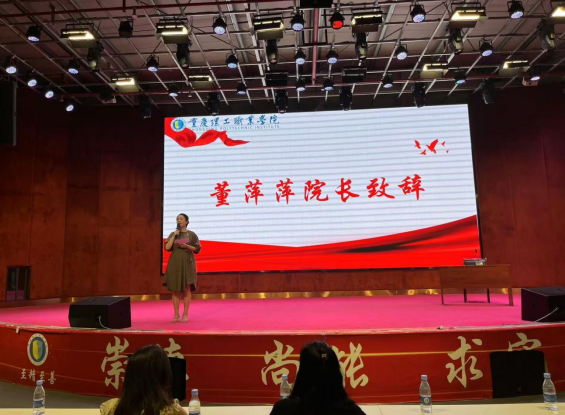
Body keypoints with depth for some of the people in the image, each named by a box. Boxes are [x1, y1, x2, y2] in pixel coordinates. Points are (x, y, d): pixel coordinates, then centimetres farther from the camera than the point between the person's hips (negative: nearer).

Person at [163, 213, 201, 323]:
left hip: (187, 263, -2)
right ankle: (176, 315, 9)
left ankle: (185, 315, 3)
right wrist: (174, 235, -10)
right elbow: (167, 248, -5)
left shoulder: (191, 234, 2)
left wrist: (186, 246, -16)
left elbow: (197, 249, 0)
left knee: (187, 289, -5)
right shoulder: (172, 234, 8)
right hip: (175, 263, 2)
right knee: (175, 290, 2)